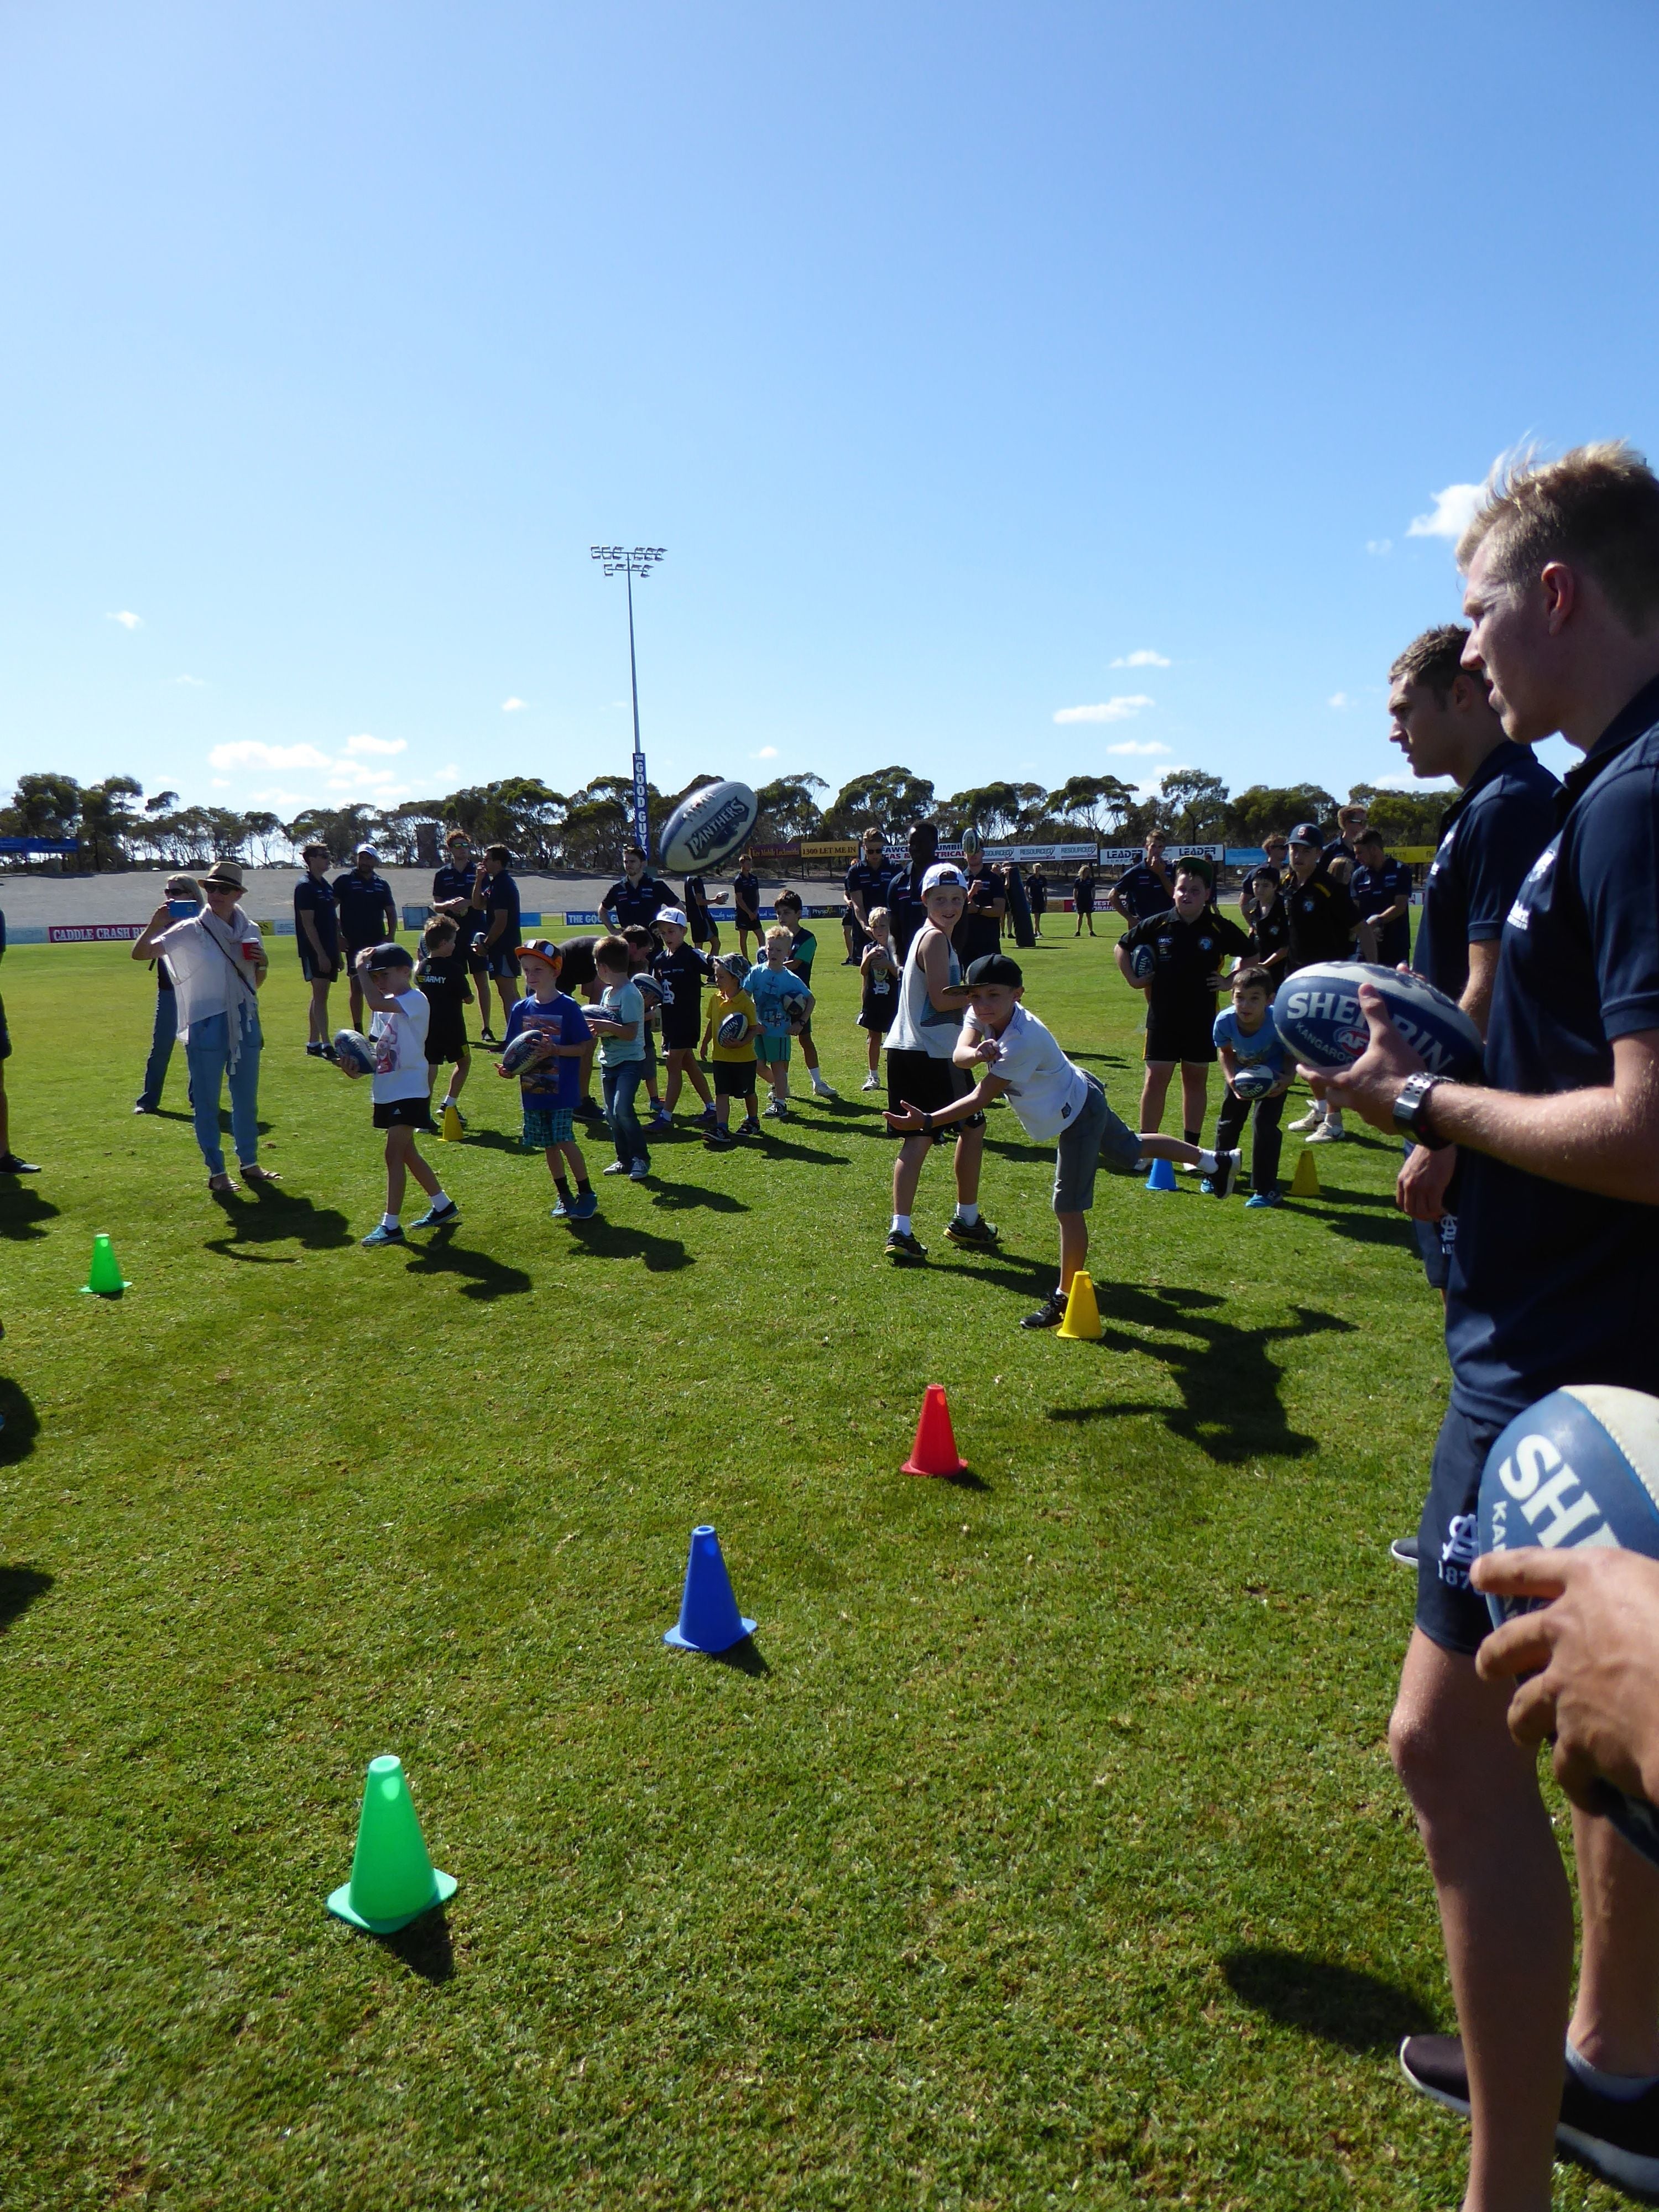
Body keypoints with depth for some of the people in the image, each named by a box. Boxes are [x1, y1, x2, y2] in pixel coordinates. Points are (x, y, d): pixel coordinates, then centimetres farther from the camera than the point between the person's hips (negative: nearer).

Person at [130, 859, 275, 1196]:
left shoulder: (249, 931, 7)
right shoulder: (190, 930, -5)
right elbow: (140, 953, -11)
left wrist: (262, 965, -4)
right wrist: (154, 925, -27)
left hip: (245, 1022, 4)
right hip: (207, 1025, -4)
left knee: (247, 1098, 13)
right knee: (207, 1101, 2)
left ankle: (249, 1163, 26)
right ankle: (216, 1172, 12)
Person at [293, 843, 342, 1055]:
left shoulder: (327, 886, 16)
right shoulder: (305, 886, -10)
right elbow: (308, 924, -15)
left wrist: (337, 953, 17)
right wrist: (321, 954, -19)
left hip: (328, 950, 8)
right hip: (314, 950, -8)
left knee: (320, 996, 11)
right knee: (320, 995, -10)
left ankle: (313, 1043, 16)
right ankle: (326, 1045, -13)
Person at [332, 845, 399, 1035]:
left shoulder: (382, 884, 12)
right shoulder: (345, 881, -1)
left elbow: (391, 912, 17)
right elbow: (330, 908, -3)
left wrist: (390, 936, 3)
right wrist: (338, 935, -9)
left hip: (378, 943, 4)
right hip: (354, 944, -3)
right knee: (357, 987, 0)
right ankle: (358, 1032, 6)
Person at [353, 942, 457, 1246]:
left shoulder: (416, 1000, -15)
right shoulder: (386, 1006, 13)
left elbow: (375, 1002, -32)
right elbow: (376, 1046, 16)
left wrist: (361, 969, -20)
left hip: (409, 1092, -10)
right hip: (387, 1092, 10)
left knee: (394, 1154, -10)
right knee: (407, 1153, 17)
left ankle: (391, 1225, -5)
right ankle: (443, 1206, 31)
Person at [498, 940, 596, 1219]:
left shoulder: (567, 1007, -9)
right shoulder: (520, 1009, 5)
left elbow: (583, 1047, -9)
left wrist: (555, 1050, -23)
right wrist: (508, 1067, -10)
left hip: (562, 1090, -5)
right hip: (532, 1091, 5)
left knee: (565, 1141, -8)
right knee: (549, 1145, 11)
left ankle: (587, 1195, 7)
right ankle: (564, 1196, 25)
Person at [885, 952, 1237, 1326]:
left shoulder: (1024, 1040, -37)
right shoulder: (982, 1015, -14)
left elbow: (982, 1098, -35)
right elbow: (958, 1055, -29)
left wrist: (927, 1121, -41)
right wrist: (977, 1053, -52)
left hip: (1077, 1115, -10)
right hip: (1078, 1098, 10)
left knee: (1069, 1208, -5)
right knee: (1131, 1150, 29)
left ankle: (1066, 1297, 8)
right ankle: (1214, 1161, 51)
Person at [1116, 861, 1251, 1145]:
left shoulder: (1221, 929, -4)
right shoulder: (1157, 925, -4)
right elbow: (1121, 947, 11)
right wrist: (1132, 980, 4)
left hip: (1202, 1018, 1)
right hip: (1162, 1016, -1)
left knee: (1196, 1079, 10)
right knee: (1156, 1078, -2)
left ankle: (1191, 1149, 19)